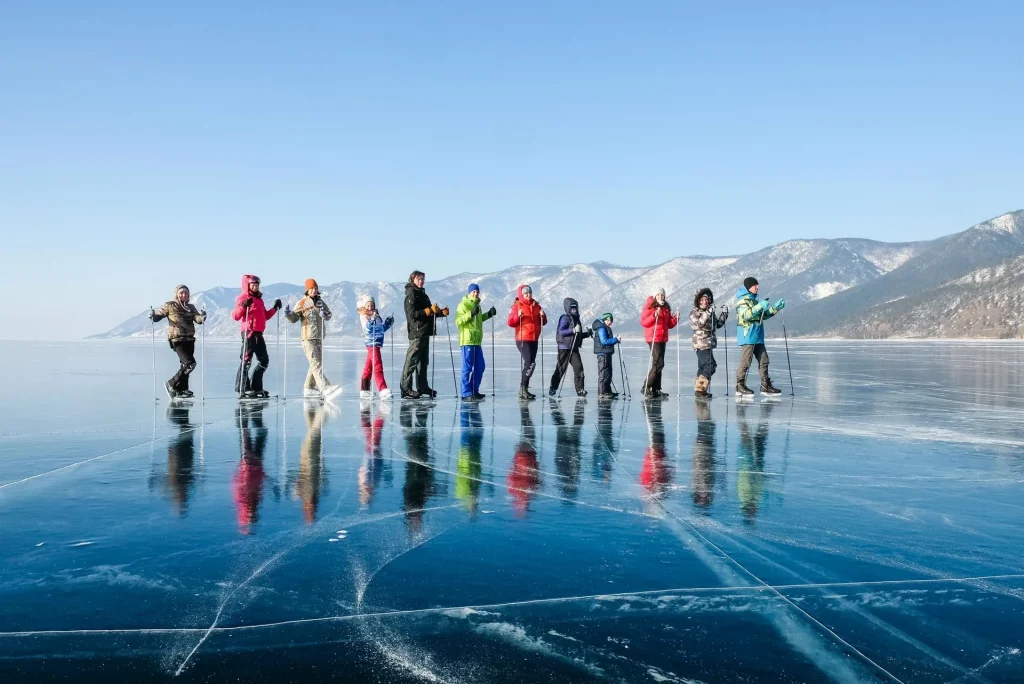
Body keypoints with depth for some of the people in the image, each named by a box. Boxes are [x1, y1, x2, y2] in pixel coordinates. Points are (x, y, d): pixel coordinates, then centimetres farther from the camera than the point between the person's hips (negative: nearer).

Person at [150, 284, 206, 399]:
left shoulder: (191, 307, 12)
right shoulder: (170, 306, 0)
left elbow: (197, 318, -2)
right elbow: (158, 315, -2)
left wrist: (202, 317, -25)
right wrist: (153, 316, -25)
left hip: (190, 339, 6)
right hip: (177, 340, -6)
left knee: (185, 365, 10)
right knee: (190, 363, -17)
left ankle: (182, 390, 19)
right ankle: (171, 384, -4)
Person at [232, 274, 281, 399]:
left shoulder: (259, 299, 21)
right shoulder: (243, 298, -4)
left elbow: (265, 316, 28)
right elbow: (235, 316, -14)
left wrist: (275, 308, 18)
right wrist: (243, 306, -29)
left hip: (258, 333, 9)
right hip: (248, 332, -9)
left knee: (264, 360, 11)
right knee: (246, 360, -9)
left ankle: (256, 387, 19)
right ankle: (242, 389, -7)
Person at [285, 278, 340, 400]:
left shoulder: (321, 302, 15)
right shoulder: (302, 303, -2)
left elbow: (329, 315, 5)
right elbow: (294, 318, -7)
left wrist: (325, 314, -17)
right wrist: (288, 314, -28)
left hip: (319, 338, 7)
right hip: (308, 338, -7)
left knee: (316, 363, 15)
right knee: (316, 363, -16)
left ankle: (308, 388, 28)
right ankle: (325, 389, -28)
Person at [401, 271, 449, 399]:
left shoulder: (422, 294, 21)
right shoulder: (411, 295, -9)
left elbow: (428, 314, 26)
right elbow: (412, 314, -19)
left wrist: (441, 312, 10)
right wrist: (430, 310, -24)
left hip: (425, 332, 10)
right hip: (417, 332, -10)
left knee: (423, 361, 14)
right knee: (412, 361, -10)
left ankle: (422, 387, 21)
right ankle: (406, 389, -10)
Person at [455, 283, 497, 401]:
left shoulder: (476, 305, 18)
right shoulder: (463, 305, -8)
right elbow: (458, 321, -18)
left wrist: (489, 314, 19)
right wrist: (471, 313, -28)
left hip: (477, 340, 9)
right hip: (467, 340, -9)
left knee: (480, 367, 11)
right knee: (467, 367, -7)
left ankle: (474, 391, 21)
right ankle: (466, 394, -5)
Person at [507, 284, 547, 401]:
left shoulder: (536, 306, 12)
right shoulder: (517, 306, -4)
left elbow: (543, 322, 14)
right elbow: (510, 322, -10)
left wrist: (543, 316, -6)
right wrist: (518, 316, -26)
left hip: (534, 340, 7)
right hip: (522, 339, -7)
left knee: (530, 363, 9)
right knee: (529, 363, -16)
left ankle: (524, 388, 17)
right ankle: (523, 388, -11)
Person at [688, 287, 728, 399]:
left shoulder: (709, 312, 18)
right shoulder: (694, 312, -5)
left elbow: (718, 324, 22)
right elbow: (697, 324, -21)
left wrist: (724, 314, 9)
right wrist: (707, 314, -27)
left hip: (709, 343, 9)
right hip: (701, 343, -9)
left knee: (703, 366, 12)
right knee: (710, 365, -16)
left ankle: (699, 389, 17)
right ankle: (700, 388, -15)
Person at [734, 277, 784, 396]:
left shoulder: (753, 300, 21)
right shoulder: (743, 300, -8)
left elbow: (763, 315, 27)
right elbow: (745, 315, -24)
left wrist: (775, 308, 17)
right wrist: (759, 306, -28)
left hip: (757, 336, 9)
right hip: (747, 336, -9)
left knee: (763, 360, 8)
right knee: (746, 361, -7)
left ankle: (766, 386, 11)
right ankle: (740, 386, -1)